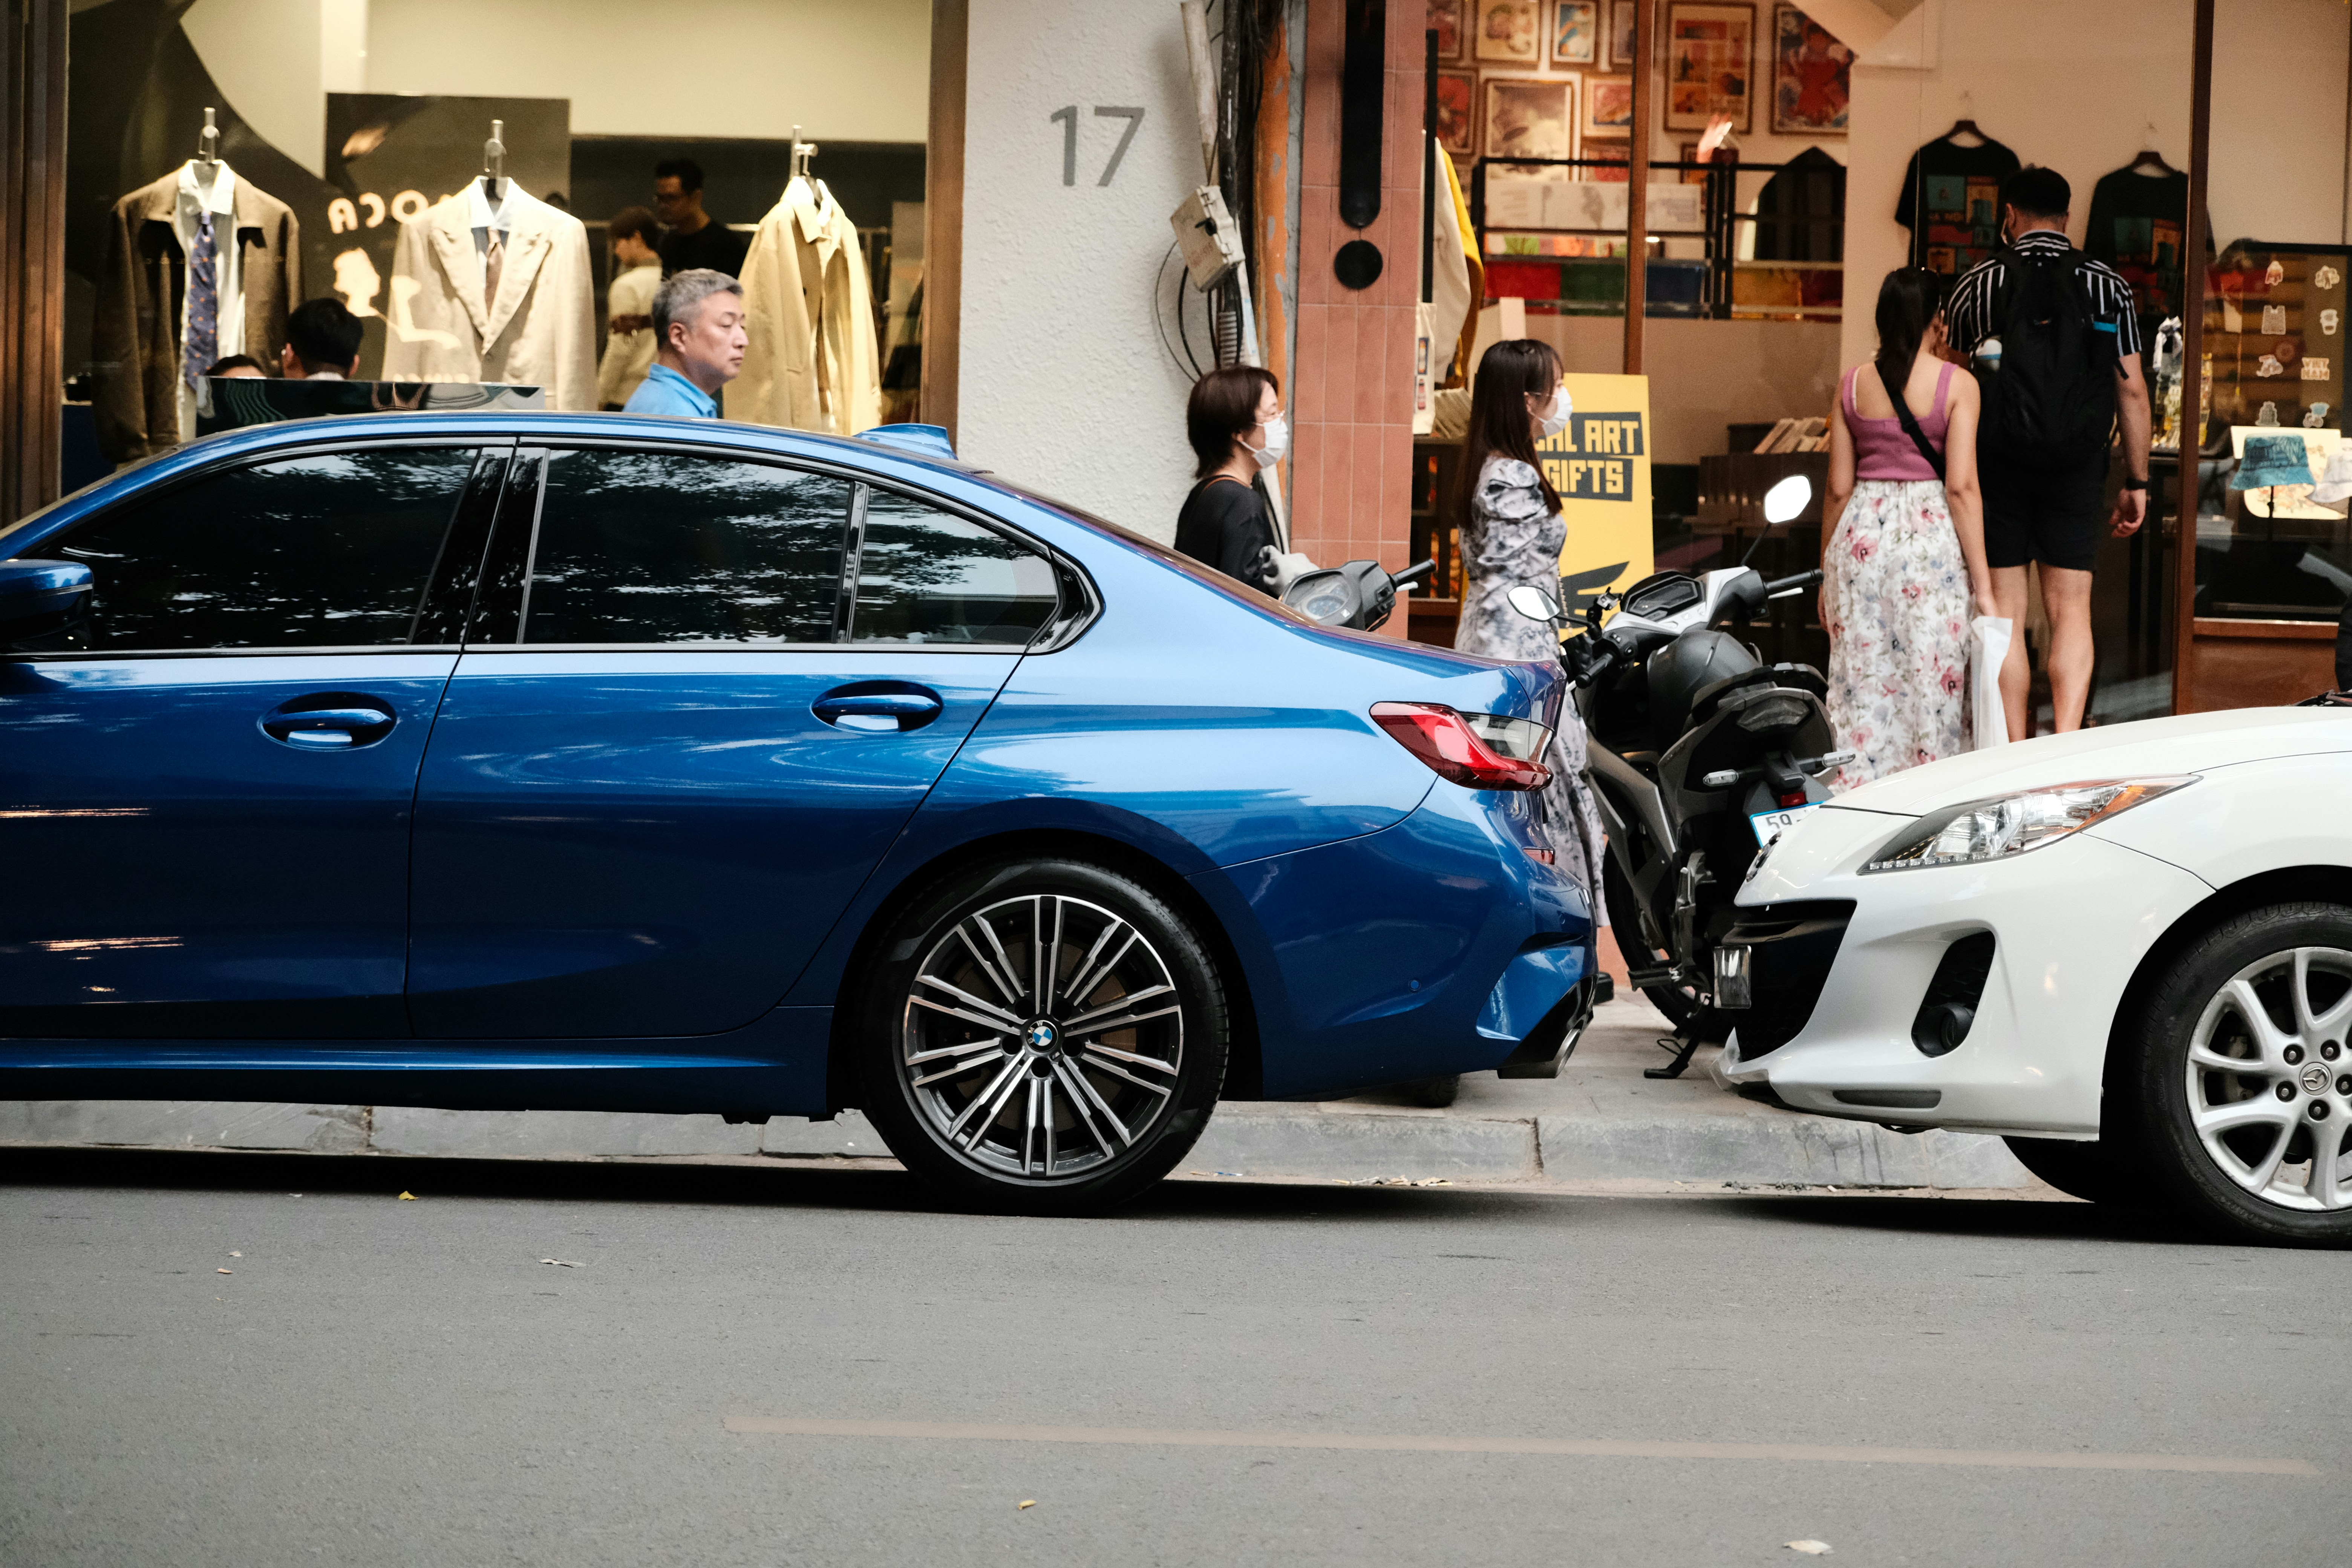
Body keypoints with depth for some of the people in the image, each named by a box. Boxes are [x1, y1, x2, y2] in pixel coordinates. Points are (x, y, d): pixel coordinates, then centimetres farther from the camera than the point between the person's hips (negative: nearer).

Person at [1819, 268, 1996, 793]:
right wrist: (1982, 582, -6)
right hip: (1932, 532, -3)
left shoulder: (1853, 384, 5)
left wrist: (1827, 574, 15)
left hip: (1862, 533, 3)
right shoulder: (1956, 385, -4)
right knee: (1931, 679, 2)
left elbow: (1838, 488, 7)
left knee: (1861, 682, 6)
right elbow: (1961, 486, -9)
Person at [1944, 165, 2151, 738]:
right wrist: (2136, 483, 8)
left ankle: (2015, 754, 2)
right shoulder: (2108, 285, 3)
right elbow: (2132, 390, 2)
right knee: (2070, 609, 4)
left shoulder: (1977, 283, 1)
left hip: (1998, 460, -1)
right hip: (2076, 468, 1)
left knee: (2004, 613, 4)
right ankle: (2067, 741, -12)